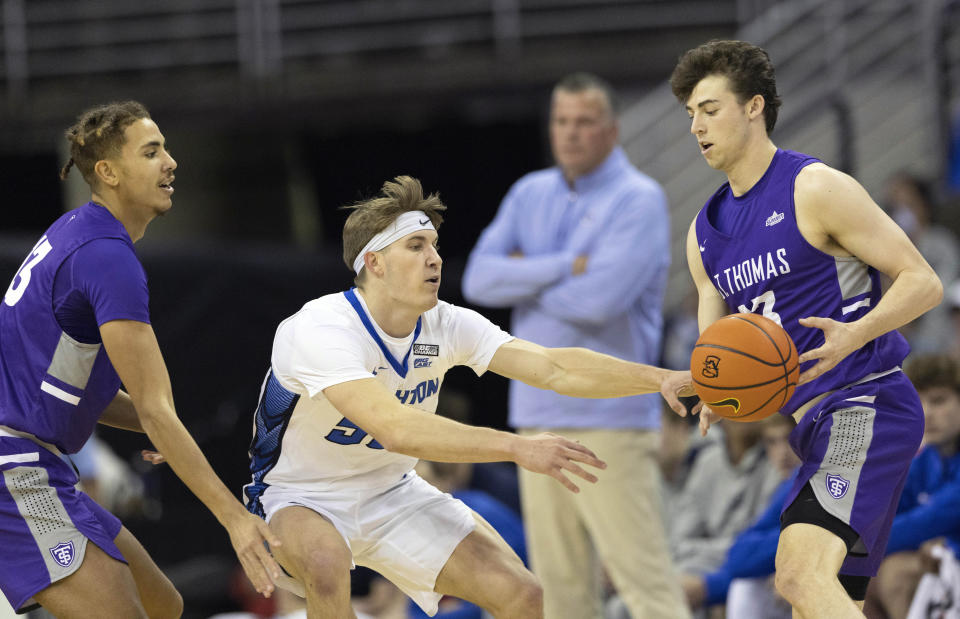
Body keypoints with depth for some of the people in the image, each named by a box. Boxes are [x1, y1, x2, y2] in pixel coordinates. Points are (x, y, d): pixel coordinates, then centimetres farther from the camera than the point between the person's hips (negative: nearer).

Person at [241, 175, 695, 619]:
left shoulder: (445, 326, -9)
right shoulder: (319, 331, -29)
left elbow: (553, 368, -16)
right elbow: (395, 428, -43)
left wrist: (661, 379, -30)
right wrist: (517, 448, -49)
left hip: (392, 495, 6)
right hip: (303, 501, -6)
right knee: (327, 562, -40)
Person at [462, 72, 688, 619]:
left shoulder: (639, 200, -6)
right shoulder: (530, 194, 14)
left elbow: (599, 298, -19)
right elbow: (479, 279, 0)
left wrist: (526, 275, -3)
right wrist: (565, 267, -11)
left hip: (609, 418, -6)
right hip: (538, 414, 6)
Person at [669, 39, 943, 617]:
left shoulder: (817, 189, -8)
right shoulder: (705, 232, 16)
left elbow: (923, 282, -9)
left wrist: (856, 334, -26)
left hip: (865, 402, -9)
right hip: (813, 420, 9)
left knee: (802, 572, -29)